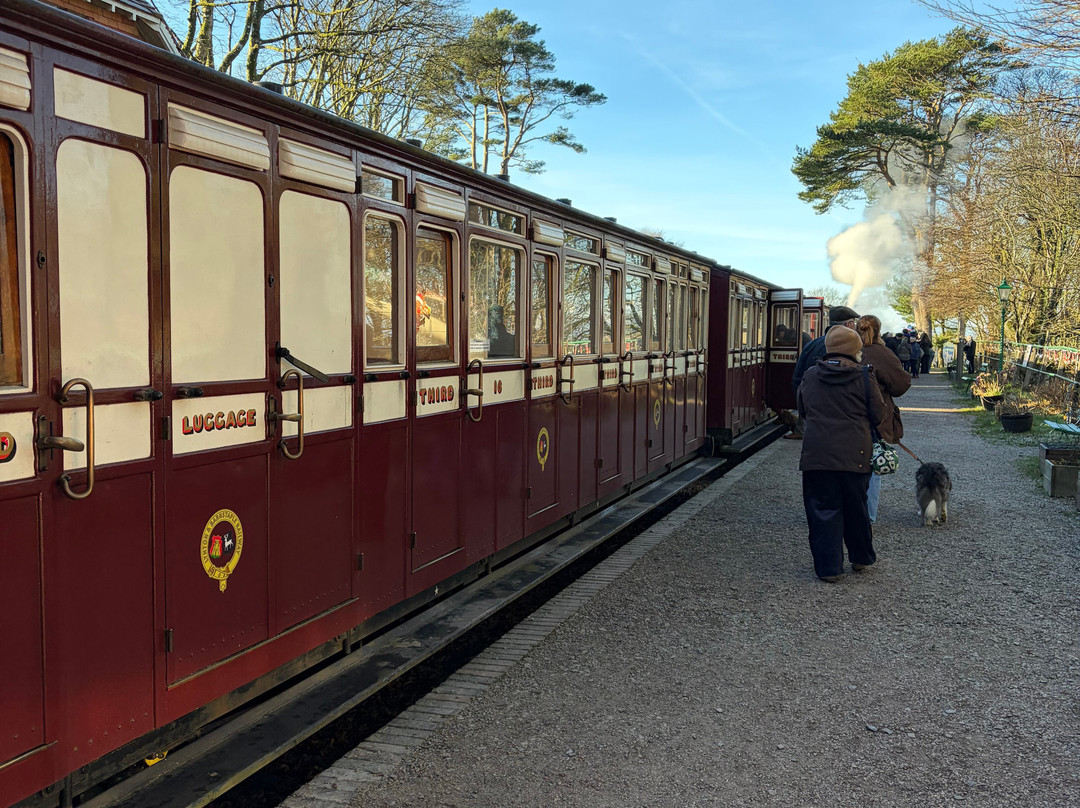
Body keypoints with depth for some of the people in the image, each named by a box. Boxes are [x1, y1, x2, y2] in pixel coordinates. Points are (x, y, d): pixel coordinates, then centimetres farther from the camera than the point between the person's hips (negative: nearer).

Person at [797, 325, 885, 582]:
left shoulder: (810, 376, 3)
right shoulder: (864, 376, -4)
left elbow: (802, 411, 15)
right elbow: (878, 415, 0)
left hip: (816, 453, 1)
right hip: (855, 454, -1)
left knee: (823, 509, 4)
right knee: (856, 507, 15)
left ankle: (828, 567, 4)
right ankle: (861, 558, 32)